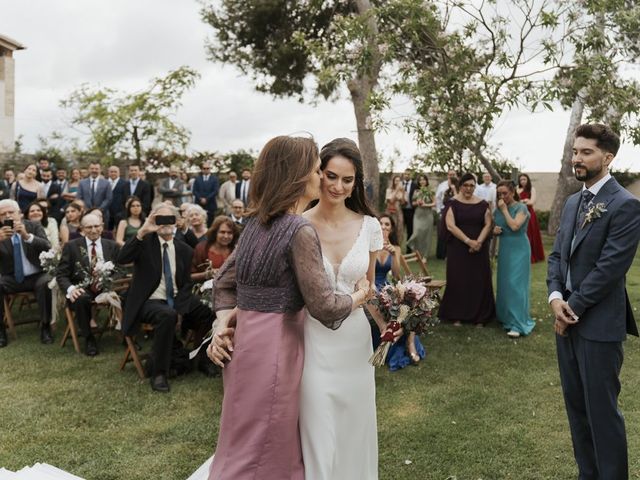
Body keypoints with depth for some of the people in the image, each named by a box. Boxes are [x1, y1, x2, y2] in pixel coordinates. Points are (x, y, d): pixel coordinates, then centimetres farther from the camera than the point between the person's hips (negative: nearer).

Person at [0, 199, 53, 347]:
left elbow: (47, 248, -18)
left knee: (45, 283, -33)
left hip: (36, 276, -1)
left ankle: (45, 327, -19)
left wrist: (27, 236, -33)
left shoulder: (34, 227, -2)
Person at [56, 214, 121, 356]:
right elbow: (61, 274, 1)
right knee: (81, 299, -37)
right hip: (82, 288, -2)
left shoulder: (113, 246, 12)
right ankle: (88, 338, -14)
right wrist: (70, 288, -21)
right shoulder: (71, 246, 6)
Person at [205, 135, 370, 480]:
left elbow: (224, 278, 11)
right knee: (263, 451, 8)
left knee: (245, 444, 24)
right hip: (272, 344, -8)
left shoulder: (257, 222, 7)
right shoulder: (300, 231, -19)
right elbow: (324, 307, -18)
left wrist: (223, 322, 1)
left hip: (245, 337, 8)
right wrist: (359, 297, 0)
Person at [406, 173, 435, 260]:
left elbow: (434, 203, 0)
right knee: (417, 233, -11)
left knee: (426, 235, 1)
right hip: (418, 215, 1)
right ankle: (417, 253, 14)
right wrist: (417, 203, -8)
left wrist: (426, 205, -13)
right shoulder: (416, 191, 7)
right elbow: (412, 203, 12)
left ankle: (424, 255, 10)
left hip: (427, 215, -1)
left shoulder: (430, 191, 2)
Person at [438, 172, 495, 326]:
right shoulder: (453, 203, -3)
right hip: (458, 248, -2)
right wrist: (468, 241, -18)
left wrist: (479, 241, -14)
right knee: (458, 280, 1)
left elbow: (488, 224, 1)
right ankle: (457, 316, 10)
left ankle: (479, 317, 12)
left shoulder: (482, 204, 6)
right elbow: (450, 226, -11)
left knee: (479, 281, 3)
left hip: (479, 249, 2)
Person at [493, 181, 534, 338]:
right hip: (504, 249, 6)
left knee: (515, 283, -10)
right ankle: (505, 316, 25)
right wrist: (494, 231, -5)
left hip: (518, 249, -6)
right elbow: (494, 228, 18)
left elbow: (515, 226, -24)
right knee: (503, 283, 10)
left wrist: (505, 210, -16)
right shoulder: (497, 210, 8)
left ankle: (518, 323, -8)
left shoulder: (521, 208, -9)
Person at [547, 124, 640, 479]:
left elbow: (609, 268, -18)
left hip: (599, 324, -8)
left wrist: (573, 308, -13)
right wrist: (556, 297, -5)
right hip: (568, 318, 8)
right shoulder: (573, 202, 12)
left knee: (602, 410, 2)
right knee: (577, 405, 16)